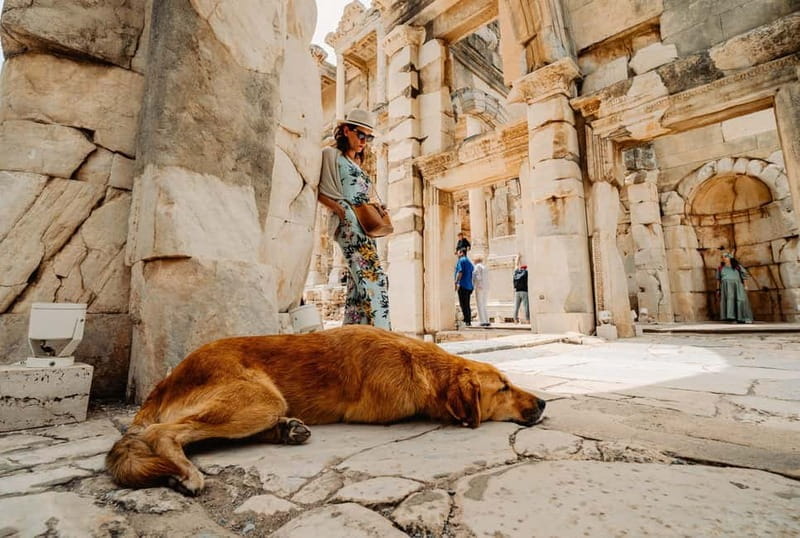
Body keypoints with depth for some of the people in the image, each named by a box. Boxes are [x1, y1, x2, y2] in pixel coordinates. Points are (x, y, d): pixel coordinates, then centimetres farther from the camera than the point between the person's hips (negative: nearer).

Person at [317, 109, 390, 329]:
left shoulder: (357, 164, 27)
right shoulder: (331, 155, 4)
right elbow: (316, 190, -5)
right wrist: (339, 208, -16)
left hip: (364, 226, 8)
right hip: (349, 224, -8)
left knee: (359, 281, 4)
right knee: (374, 276, -19)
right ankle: (380, 331, -20)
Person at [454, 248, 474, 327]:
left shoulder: (461, 261, -3)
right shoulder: (470, 262, 23)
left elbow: (460, 272, -16)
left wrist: (456, 282, -19)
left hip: (462, 285, -9)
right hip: (469, 286, 9)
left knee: (463, 304, -10)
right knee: (467, 305, 10)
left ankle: (467, 321, -14)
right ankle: (469, 322, 10)